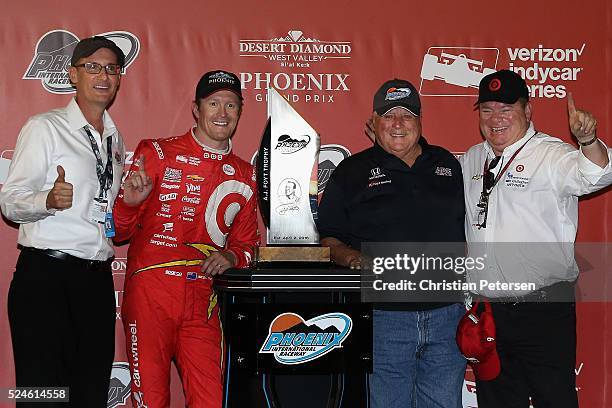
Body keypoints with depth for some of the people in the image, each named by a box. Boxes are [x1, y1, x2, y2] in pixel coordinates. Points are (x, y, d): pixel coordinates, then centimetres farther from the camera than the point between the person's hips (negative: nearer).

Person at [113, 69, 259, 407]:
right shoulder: (157, 153, 3)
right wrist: (129, 204, -19)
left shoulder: (244, 175, 13)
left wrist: (230, 257, -1)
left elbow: (247, 245, 21)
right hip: (149, 294, -3)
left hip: (203, 303, 3)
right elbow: (120, 232, 3)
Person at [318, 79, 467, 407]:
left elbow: (469, 229, 19)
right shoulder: (352, 171, 3)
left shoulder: (448, 165, 13)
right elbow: (328, 238, 3)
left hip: (446, 315, 3)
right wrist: (355, 258, -17)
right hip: (384, 317, -3)